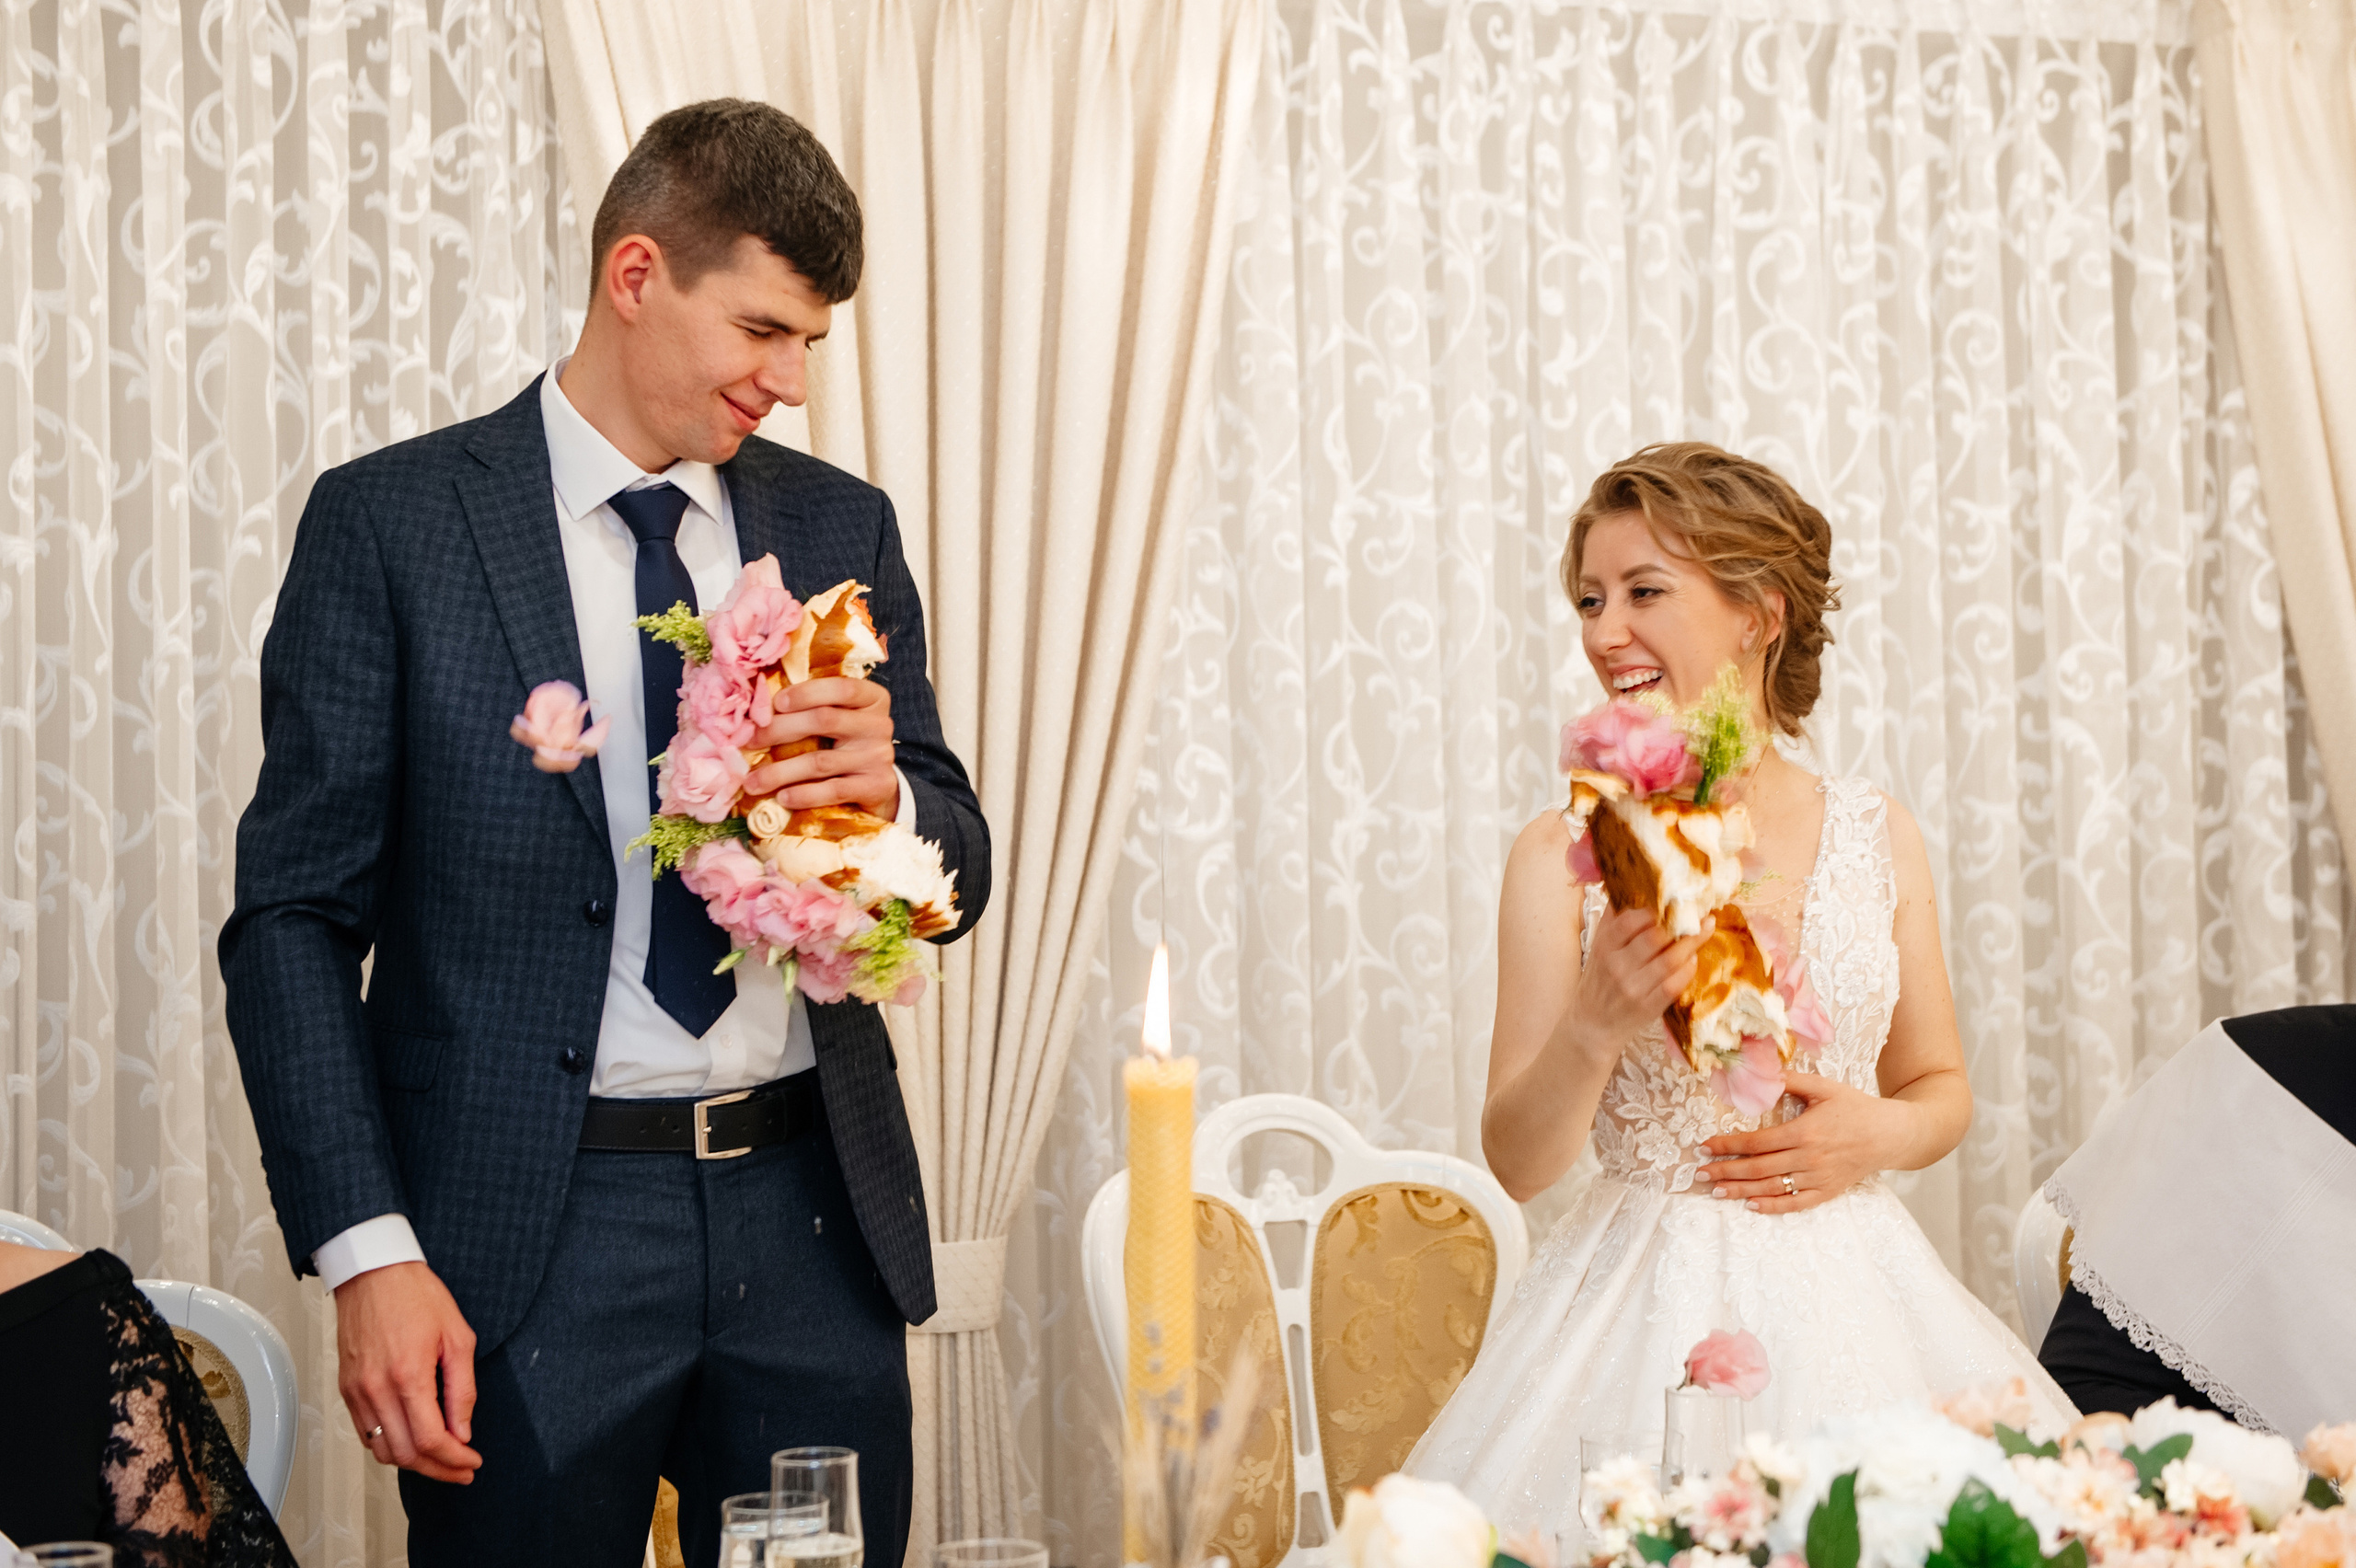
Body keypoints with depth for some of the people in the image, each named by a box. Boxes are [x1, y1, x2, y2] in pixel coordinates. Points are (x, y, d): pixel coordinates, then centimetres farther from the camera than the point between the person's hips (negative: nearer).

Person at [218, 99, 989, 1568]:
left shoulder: (842, 525, 8)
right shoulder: (389, 523, -3)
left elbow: (955, 875, 11)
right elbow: (294, 916, -4)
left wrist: (884, 799, -13)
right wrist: (368, 1252, -13)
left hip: (814, 1219, 4)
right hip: (527, 1234, -3)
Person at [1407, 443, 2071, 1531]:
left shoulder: (1878, 838, 4)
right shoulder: (1562, 858, -4)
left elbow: (1943, 1091, 14)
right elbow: (1517, 1163, -6)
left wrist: (1881, 1134, -6)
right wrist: (1594, 1030, -22)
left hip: (1847, 1288, 2)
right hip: (1651, 1302, -2)